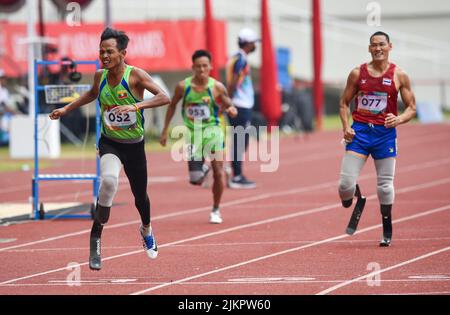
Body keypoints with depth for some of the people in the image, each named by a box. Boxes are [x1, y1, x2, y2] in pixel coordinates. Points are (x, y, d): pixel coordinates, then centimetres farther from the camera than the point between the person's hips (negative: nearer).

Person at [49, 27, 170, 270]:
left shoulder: (135, 75, -17)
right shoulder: (100, 76, -4)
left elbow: (164, 98, -29)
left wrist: (136, 106, -41)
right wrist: (67, 108, 16)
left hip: (135, 145, -1)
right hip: (109, 142, 1)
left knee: (140, 195, 18)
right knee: (109, 180, -31)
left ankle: (146, 231, 52)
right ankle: (96, 238, -20)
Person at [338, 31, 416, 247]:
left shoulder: (399, 76, 1)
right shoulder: (357, 73, 3)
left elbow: (411, 108, 5)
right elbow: (344, 103, 11)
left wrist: (399, 120, -16)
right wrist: (346, 127, -5)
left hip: (385, 132, 0)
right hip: (359, 131, 1)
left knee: (385, 184, 4)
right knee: (346, 183, -10)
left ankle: (387, 229, 21)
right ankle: (351, 197, 26)